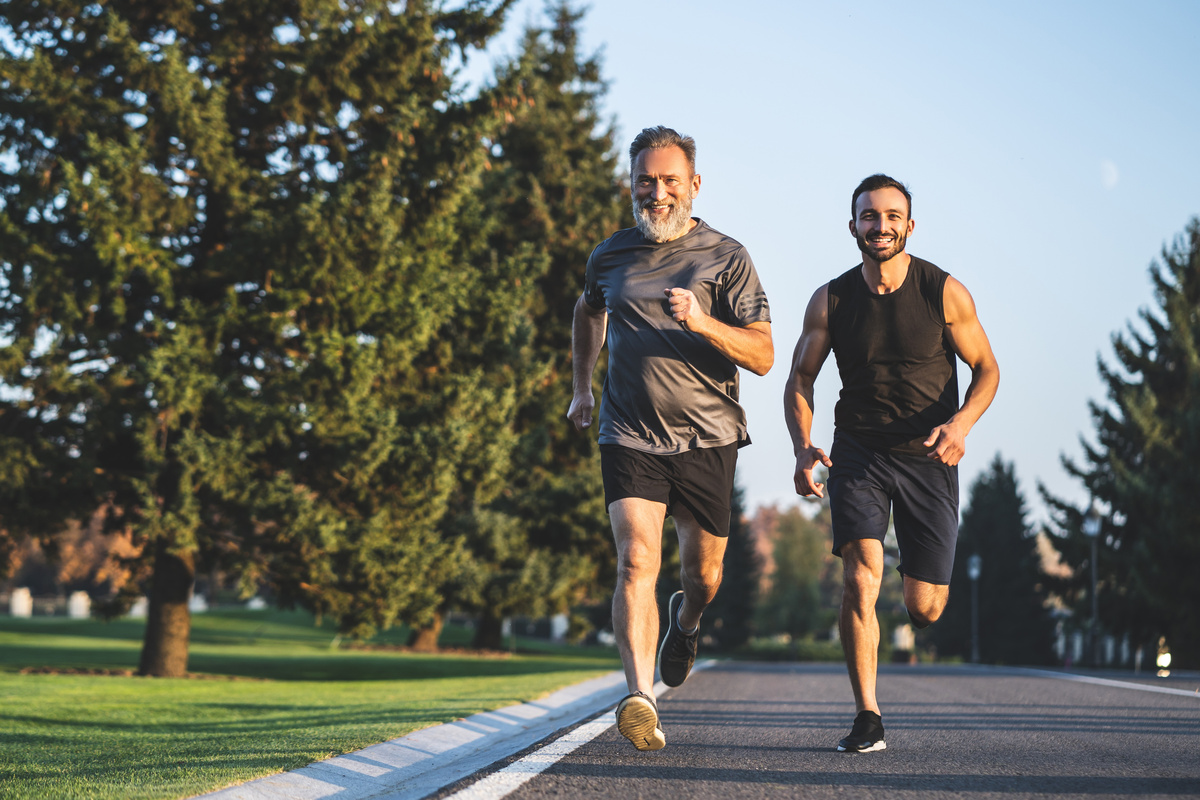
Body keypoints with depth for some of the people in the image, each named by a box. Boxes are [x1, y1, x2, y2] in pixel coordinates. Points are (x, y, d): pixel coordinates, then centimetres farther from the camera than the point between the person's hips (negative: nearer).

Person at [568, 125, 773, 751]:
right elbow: (588, 312, 31)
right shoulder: (610, 256, 7)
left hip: (707, 438, 0)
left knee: (703, 571, 14)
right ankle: (640, 700, -29)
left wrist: (702, 323, -24)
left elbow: (763, 356, -8)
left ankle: (685, 621, 51)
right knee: (638, 560, -19)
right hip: (629, 436, 0)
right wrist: (581, 386, 27)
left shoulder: (726, 258, -2)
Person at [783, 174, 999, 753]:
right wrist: (803, 448, -15)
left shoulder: (945, 293, -6)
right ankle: (867, 719, -12)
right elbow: (800, 380, 4)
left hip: (928, 457, 0)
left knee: (924, 609, 2)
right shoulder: (831, 302, -2)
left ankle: (919, 582, 43)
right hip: (857, 453, 0)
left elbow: (986, 369, 0)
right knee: (861, 578, -22)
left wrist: (961, 423, -21)